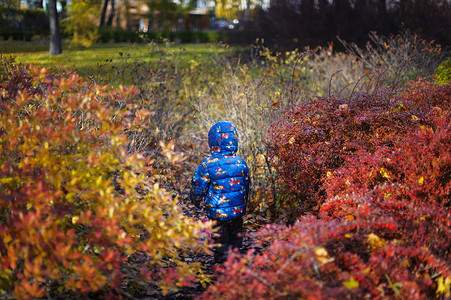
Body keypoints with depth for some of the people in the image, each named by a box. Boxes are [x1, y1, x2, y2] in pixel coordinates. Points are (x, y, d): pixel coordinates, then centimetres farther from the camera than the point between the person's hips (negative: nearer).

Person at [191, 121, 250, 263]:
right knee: (235, 240, 21)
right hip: (238, 211, 4)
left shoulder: (207, 165, -18)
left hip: (218, 214, -4)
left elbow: (198, 189, -8)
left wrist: (199, 203, 14)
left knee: (221, 247, 10)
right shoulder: (241, 163, -5)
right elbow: (246, 187, 8)